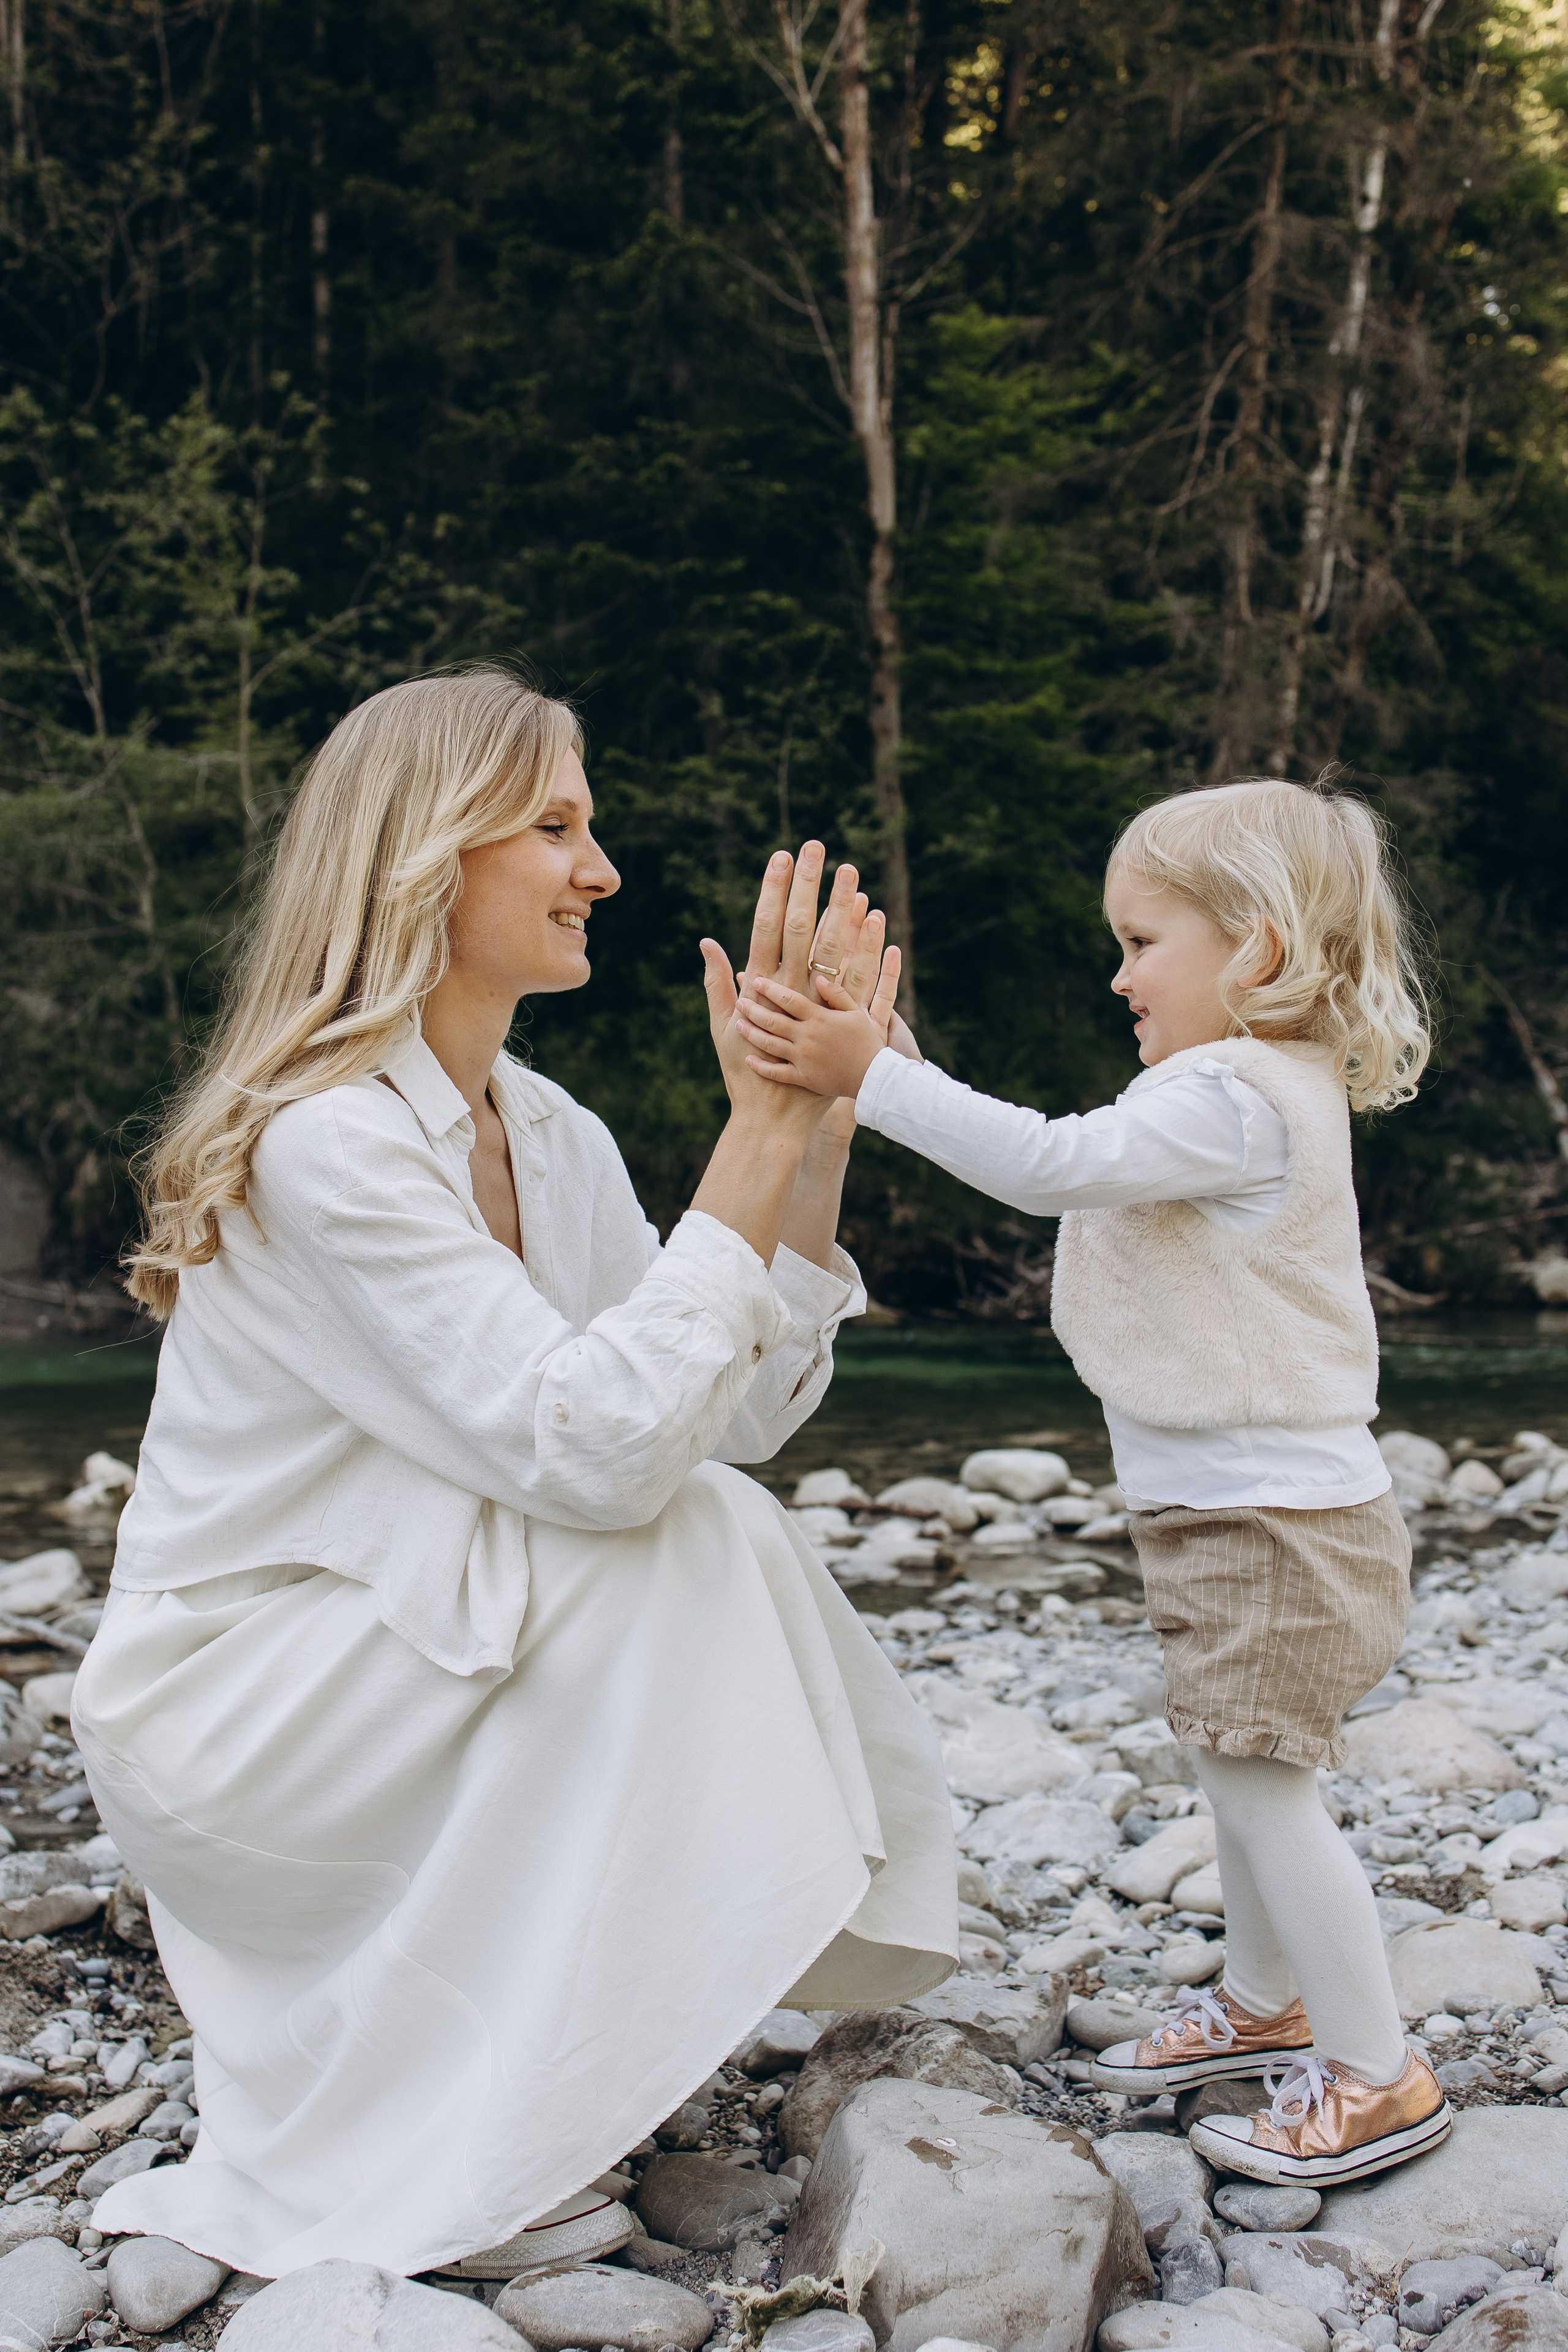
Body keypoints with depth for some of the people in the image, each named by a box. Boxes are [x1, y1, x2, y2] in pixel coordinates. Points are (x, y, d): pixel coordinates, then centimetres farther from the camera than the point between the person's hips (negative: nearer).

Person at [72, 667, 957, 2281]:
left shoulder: (546, 1132, 4)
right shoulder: (323, 1138, -23)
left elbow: (747, 1412, -3)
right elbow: (594, 1448, -31)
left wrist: (819, 1128, -9)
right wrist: (755, 1133, -27)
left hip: (399, 1684, 8)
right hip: (228, 1712, -8)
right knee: (683, 1545, -23)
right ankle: (418, 2155, -12)